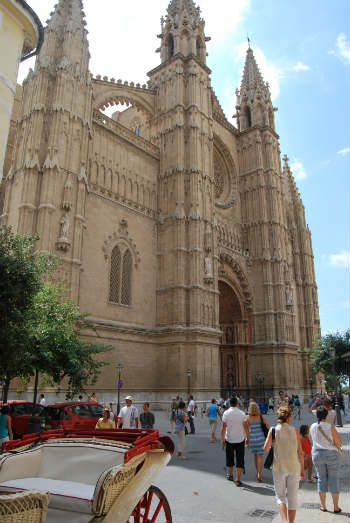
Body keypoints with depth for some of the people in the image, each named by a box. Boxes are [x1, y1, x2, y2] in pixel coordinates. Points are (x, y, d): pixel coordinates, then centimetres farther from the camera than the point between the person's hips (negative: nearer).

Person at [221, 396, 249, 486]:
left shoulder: (226, 413, -8)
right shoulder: (242, 413, -6)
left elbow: (223, 428, -8)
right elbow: (246, 427, -4)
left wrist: (222, 439, 1)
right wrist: (247, 438, 7)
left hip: (229, 439, 0)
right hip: (240, 439, 0)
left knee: (230, 458, 18)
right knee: (240, 460, 5)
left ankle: (230, 475, 35)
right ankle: (238, 480, 2)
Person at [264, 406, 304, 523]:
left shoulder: (273, 430, -6)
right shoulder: (295, 431, -3)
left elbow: (265, 448, -9)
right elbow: (300, 452, -2)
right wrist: (302, 469, 9)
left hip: (279, 467, -1)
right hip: (294, 467, 1)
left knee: (280, 496, 13)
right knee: (292, 498, 15)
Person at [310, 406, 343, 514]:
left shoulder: (312, 427, 0)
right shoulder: (330, 427, -14)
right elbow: (339, 443, -11)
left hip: (317, 454, 3)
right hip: (331, 454, -3)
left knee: (321, 479, 13)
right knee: (334, 480, 9)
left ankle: (323, 506, 18)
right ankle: (336, 507, 15)